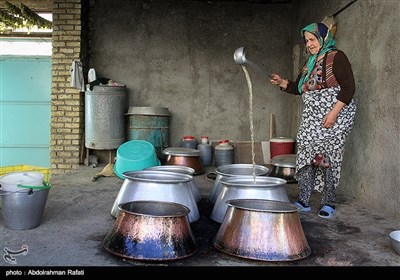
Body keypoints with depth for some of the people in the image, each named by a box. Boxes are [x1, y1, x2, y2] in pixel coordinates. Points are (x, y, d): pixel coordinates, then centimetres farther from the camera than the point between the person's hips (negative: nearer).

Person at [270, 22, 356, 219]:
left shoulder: (336, 57, -4)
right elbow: (297, 88, 20)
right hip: (311, 119, 7)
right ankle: (303, 201, 6)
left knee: (328, 157, -6)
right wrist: (282, 83, 1)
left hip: (334, 117, -7)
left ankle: (328, 203, 6)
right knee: (305, 156, 0)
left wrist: (334, 113, -21)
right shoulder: (309, 63, 19)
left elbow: (349, 87, -12)